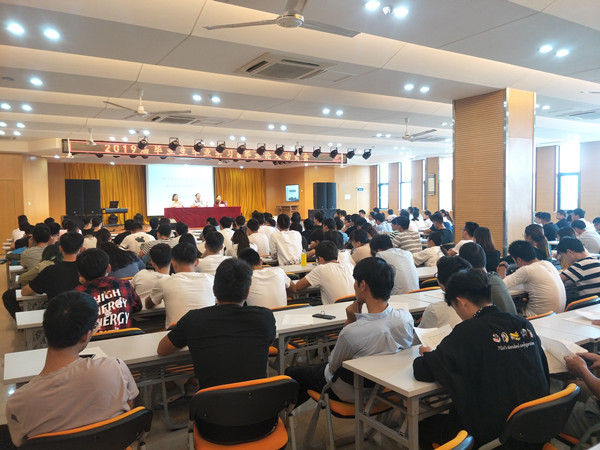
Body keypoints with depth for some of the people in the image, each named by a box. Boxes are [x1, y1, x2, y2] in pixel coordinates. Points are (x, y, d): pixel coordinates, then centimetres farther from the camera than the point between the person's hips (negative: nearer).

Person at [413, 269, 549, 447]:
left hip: (495, 432, -7)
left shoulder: (469, 331, -20)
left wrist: (427, 354, 8)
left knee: (424, 427, 13)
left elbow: (422, 371, -16)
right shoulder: (525, 325, -2)